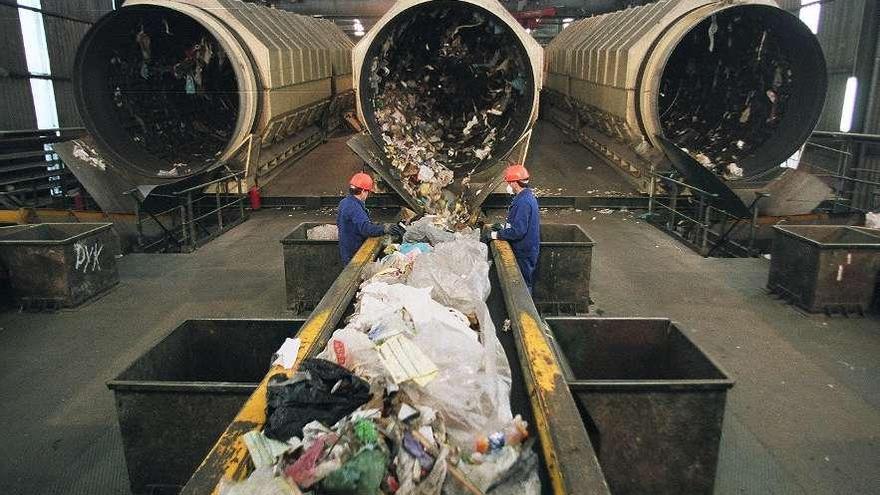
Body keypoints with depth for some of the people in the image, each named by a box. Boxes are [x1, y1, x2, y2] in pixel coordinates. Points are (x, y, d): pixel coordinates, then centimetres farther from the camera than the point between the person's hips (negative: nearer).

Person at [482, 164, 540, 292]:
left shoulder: (523, 202, -25)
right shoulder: (528, 196, 9)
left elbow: (518, 231, -29)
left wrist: (494, 235, -22)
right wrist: (503, 226, 10)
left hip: (524, 253, -10)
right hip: (526, 249, 10)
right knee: (526, 283, 19)